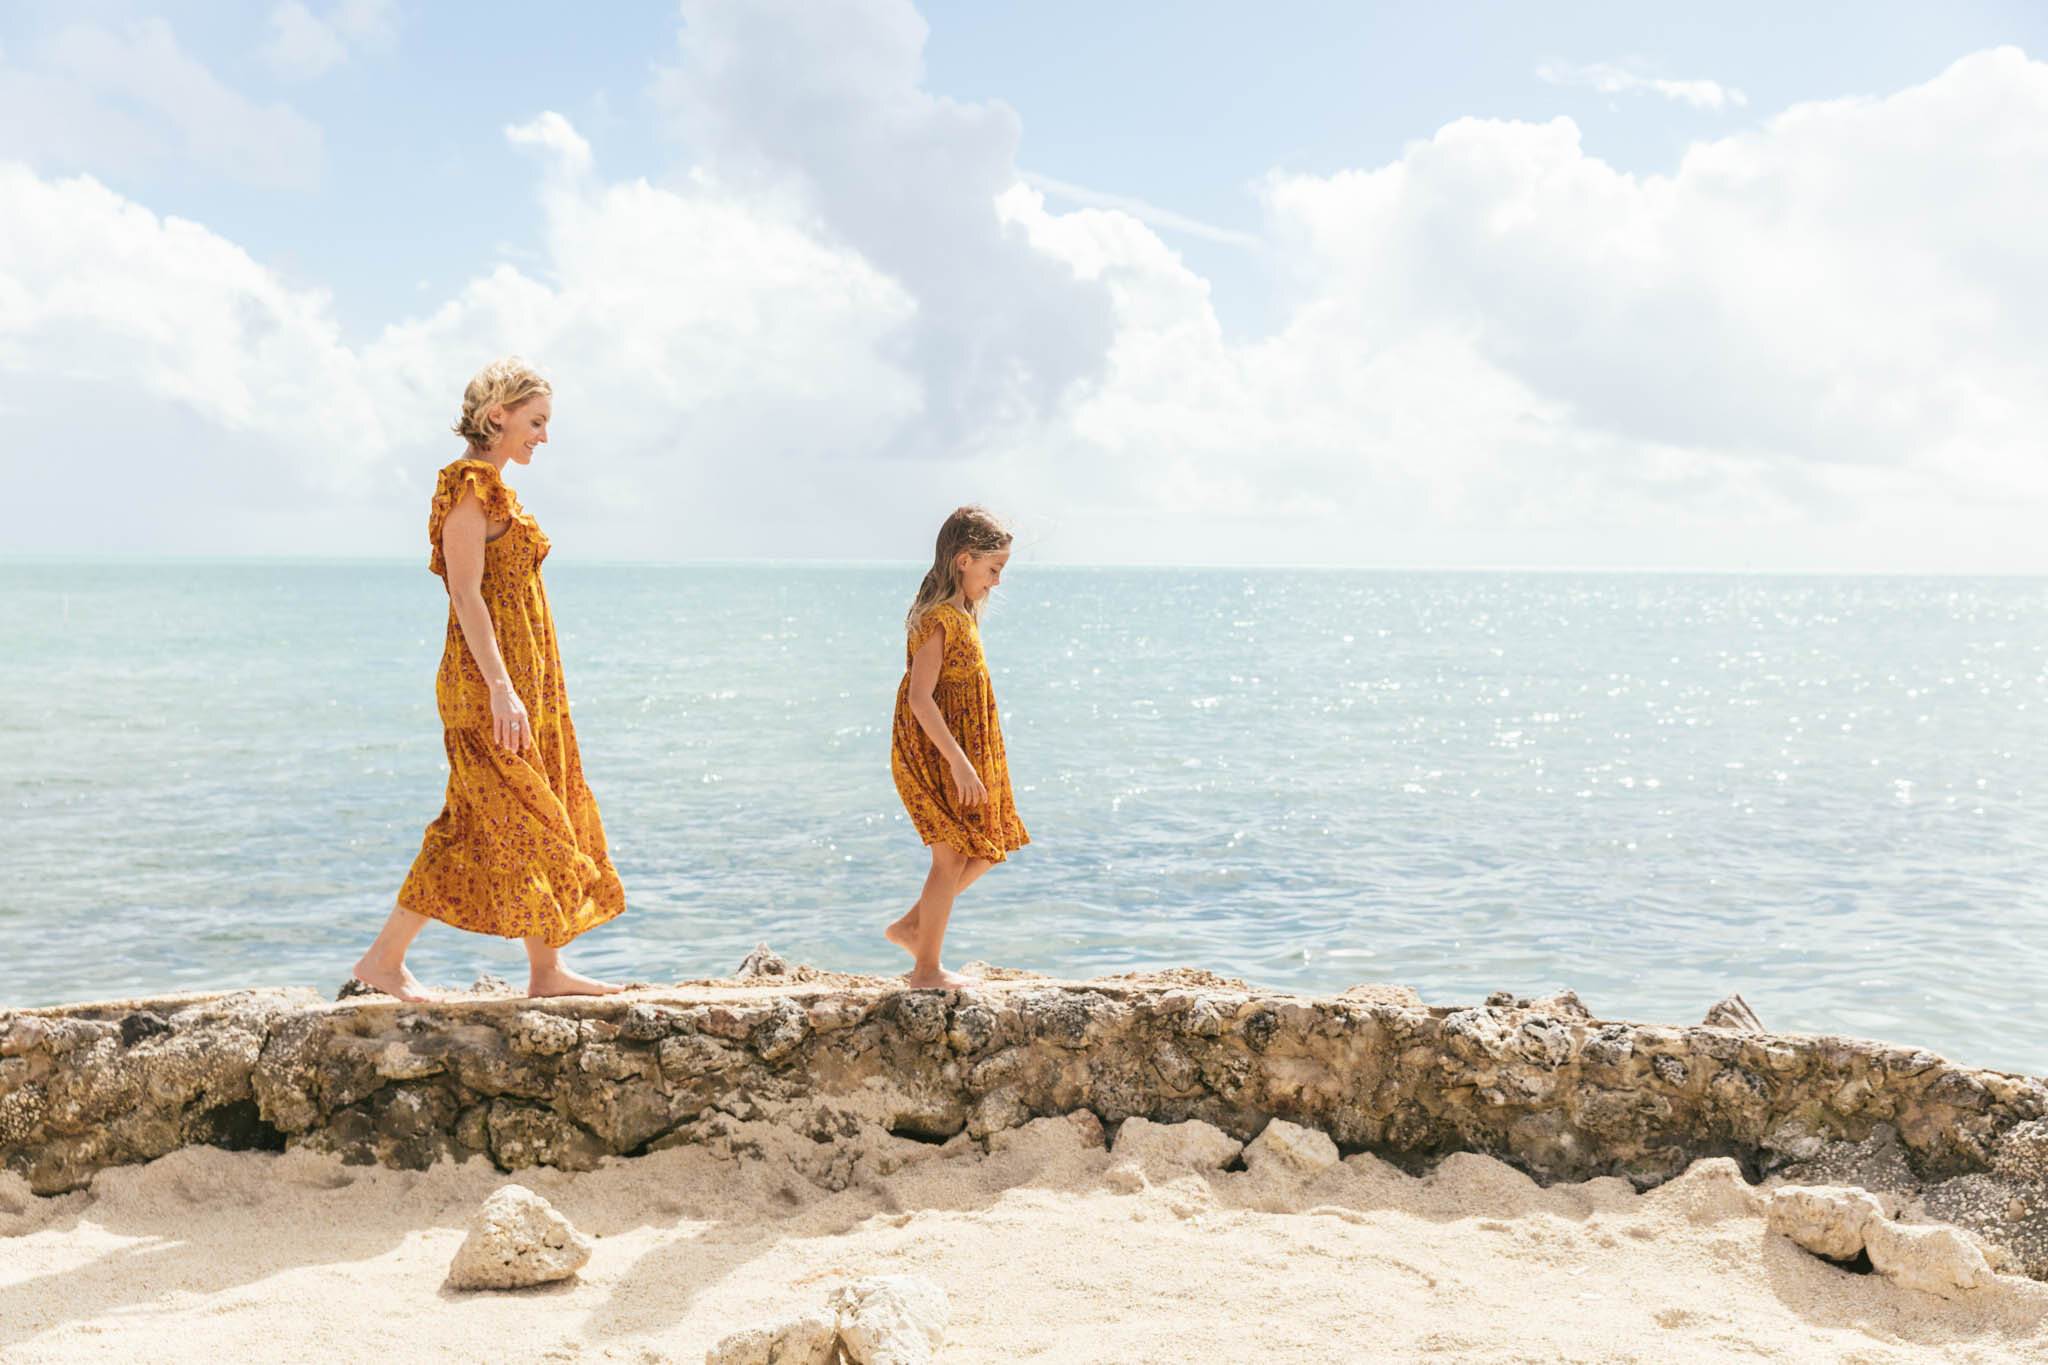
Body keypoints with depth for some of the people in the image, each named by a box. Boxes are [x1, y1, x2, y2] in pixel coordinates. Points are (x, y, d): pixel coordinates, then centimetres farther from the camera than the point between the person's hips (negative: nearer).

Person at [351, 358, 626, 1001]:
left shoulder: (492, 488, 17)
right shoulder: (469, 487, -13)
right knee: (491, 825, -7)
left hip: (524, 677, 10)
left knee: (542, 821, 10)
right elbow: (467, 594, -20)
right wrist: (501, 688, -26)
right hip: (490, 681, -10)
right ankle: (384, 958, 2)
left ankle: (546, 970, 16)